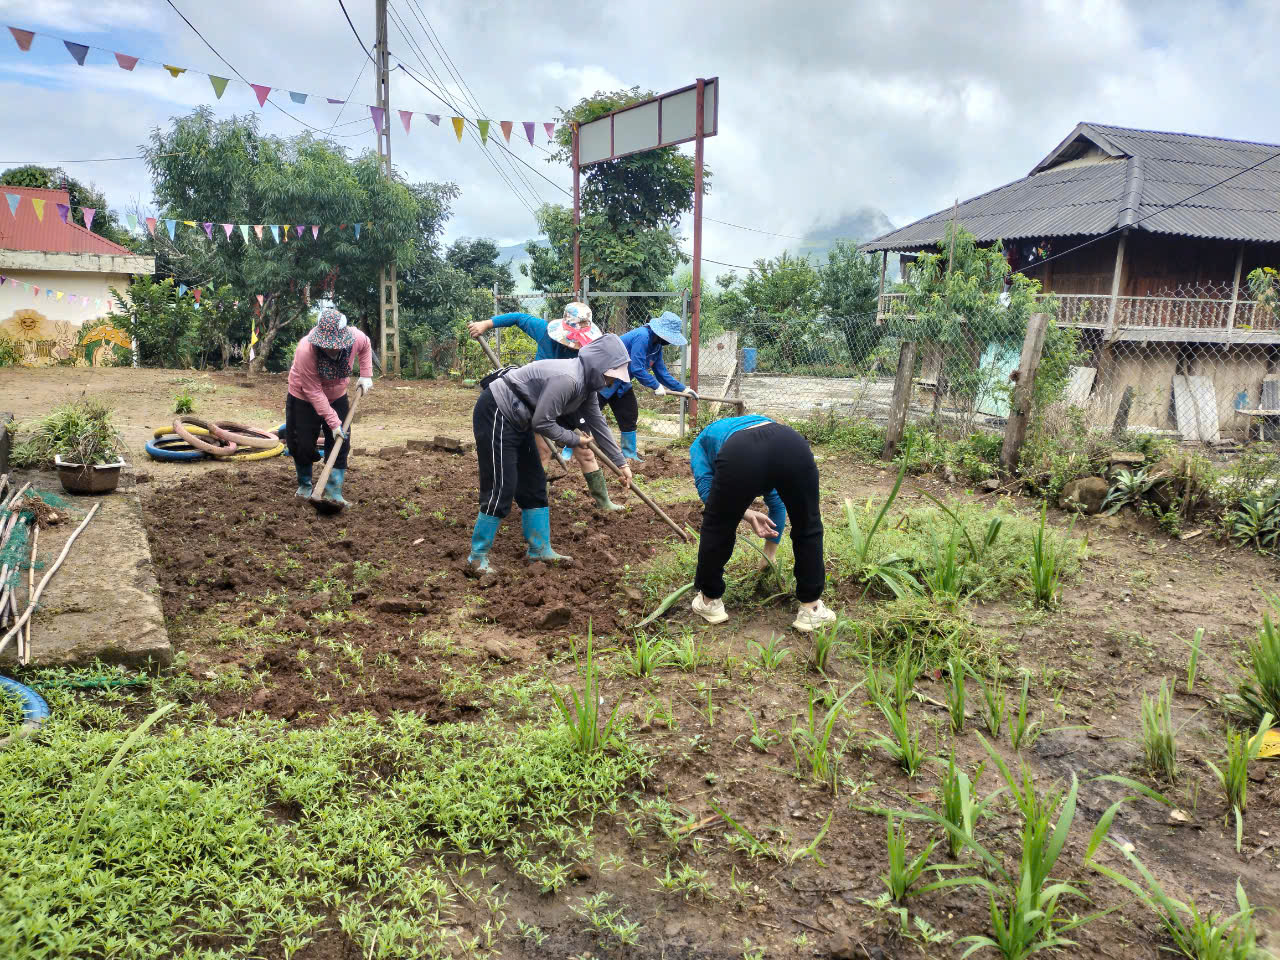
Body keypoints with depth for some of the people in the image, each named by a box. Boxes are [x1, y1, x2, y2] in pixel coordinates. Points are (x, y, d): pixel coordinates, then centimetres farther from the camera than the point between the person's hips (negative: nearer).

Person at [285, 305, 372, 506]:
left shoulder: (356, 337, -27)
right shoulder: (305, 350, -37)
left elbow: (366, 346, 3)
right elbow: (314, 392, -30)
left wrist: (366, 375, -7)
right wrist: (333, 422, -30)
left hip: (337, 397, 3)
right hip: (304, 399, -3)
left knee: (341, 443, -3)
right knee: (303, 444, 2)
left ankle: (334, 492, 3)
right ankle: (304, 485, 26)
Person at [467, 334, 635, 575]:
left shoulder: (586, 384, 6)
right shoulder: (567, 379, -26)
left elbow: (598, 424, 15)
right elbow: (542, 423, -24)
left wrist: (621, 463, 18)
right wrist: (574, 440, -8)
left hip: (517, 420, 11)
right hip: (495, 415, -10)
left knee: (534, 484, 12)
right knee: (501, 489, -9)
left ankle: (539, 549, 20)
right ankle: (477, 559, 1)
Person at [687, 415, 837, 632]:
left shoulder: (700, 443, 40)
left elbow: (706, 489, 17)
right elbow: (776, 499, 53)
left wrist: (747, 515, 17)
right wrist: (770, 554, 62)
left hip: (741, 456, -3)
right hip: (792, 446, 3)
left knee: (717, 528, 25)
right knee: (808, 528, 26)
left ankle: (710, 601, 39)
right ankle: (810, 609, 35)